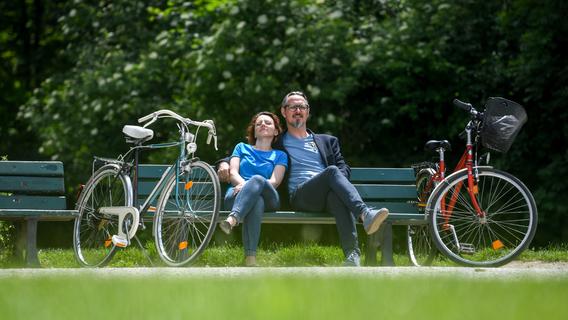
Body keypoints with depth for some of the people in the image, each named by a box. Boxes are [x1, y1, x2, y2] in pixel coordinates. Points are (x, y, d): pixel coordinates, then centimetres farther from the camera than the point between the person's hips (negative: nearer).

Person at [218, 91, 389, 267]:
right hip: (299, 196, -2)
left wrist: (338, 179, -2)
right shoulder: (276, 145, 28)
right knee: (332, 172, -34)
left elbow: (344, 168, 22)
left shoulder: (327, 141, 34)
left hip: (326, 194, 2)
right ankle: (365, 214, -56)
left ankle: (352, 253, -57)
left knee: (337, 195, -39)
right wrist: (224, 163, 7)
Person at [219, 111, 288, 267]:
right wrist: (244, 184, -12)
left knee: (257, 179, -38)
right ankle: (251, 257, -56)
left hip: (268, 198, -1)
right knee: (256, 202, -39)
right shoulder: (242, 148, 31)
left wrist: (249, 186, -13)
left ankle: (232, 220, -63)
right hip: (236, 195, 1)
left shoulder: (280, 155, 26)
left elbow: (274, 182, 7)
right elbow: (233, 173, 13)